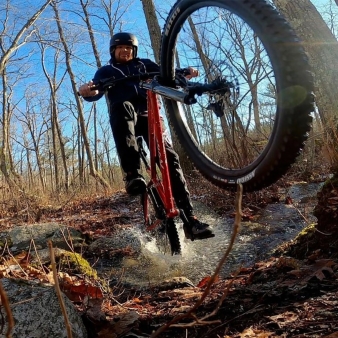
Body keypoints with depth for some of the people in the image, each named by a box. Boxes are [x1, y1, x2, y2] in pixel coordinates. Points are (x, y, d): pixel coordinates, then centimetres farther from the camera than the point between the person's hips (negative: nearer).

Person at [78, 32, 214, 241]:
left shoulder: (145, 65, 27)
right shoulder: (106, 71, 23)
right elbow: (97, 91, 2)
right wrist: (88, 91, -23)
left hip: (147, 116, 2)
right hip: (125, 118, -2)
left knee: (170, 157, -17)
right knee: (122, 106, -38)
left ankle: (189, 218, -18)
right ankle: (132, 173, -45)